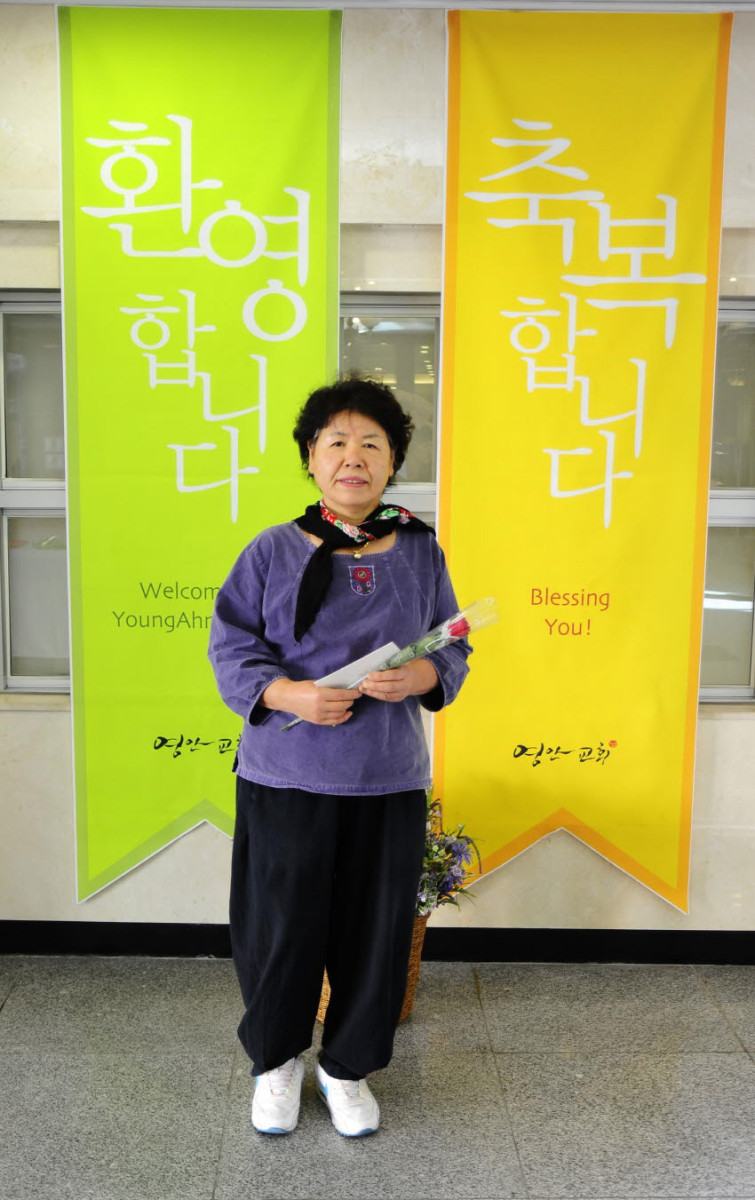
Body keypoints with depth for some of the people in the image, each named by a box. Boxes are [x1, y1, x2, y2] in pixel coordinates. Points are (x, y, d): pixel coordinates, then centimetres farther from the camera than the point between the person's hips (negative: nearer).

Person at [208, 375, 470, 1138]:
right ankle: (276, 1058, 38)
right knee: (281, 925, 9)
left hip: (390, 782, 2)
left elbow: (452, 649, 7)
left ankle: (349, 1066, 36)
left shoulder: (421, 554, 4)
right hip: (287, 779, -1)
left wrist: (421, 676, -15)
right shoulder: (273, 551, -2)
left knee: (376, 929, 10)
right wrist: (286, 693, -19)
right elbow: (232, 649, -1)